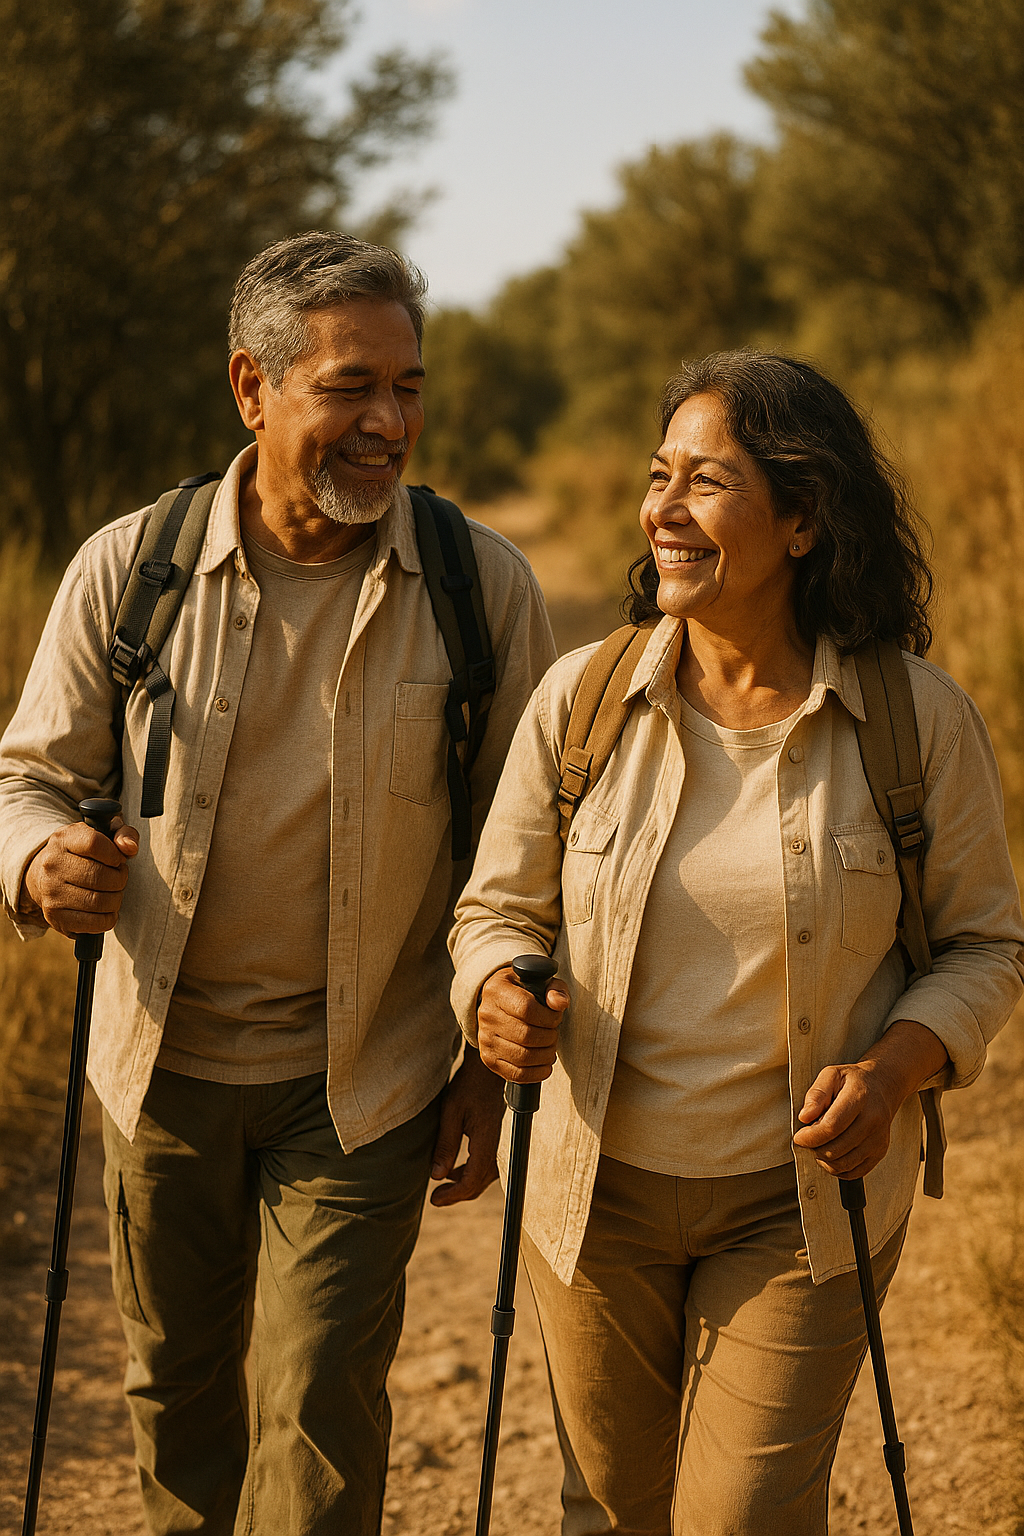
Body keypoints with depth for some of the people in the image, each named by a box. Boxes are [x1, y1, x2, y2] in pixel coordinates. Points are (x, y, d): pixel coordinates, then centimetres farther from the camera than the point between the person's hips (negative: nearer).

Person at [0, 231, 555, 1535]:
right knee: (176, 1381, 18)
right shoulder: (126, 569, -7)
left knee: (319, 1409, -2)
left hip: (367, 1076, -2)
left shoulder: (482, 585, -8)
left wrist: (498, 1067, -2)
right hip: (166, 1057, 2)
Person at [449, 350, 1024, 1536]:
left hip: (801, 1199, -2)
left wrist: (898, 1066, -18)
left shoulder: (919, 718, -11)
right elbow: (499, 906, 3)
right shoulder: (578, 699, -6)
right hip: (596, 1188, 3)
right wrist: (498, 991, -19)